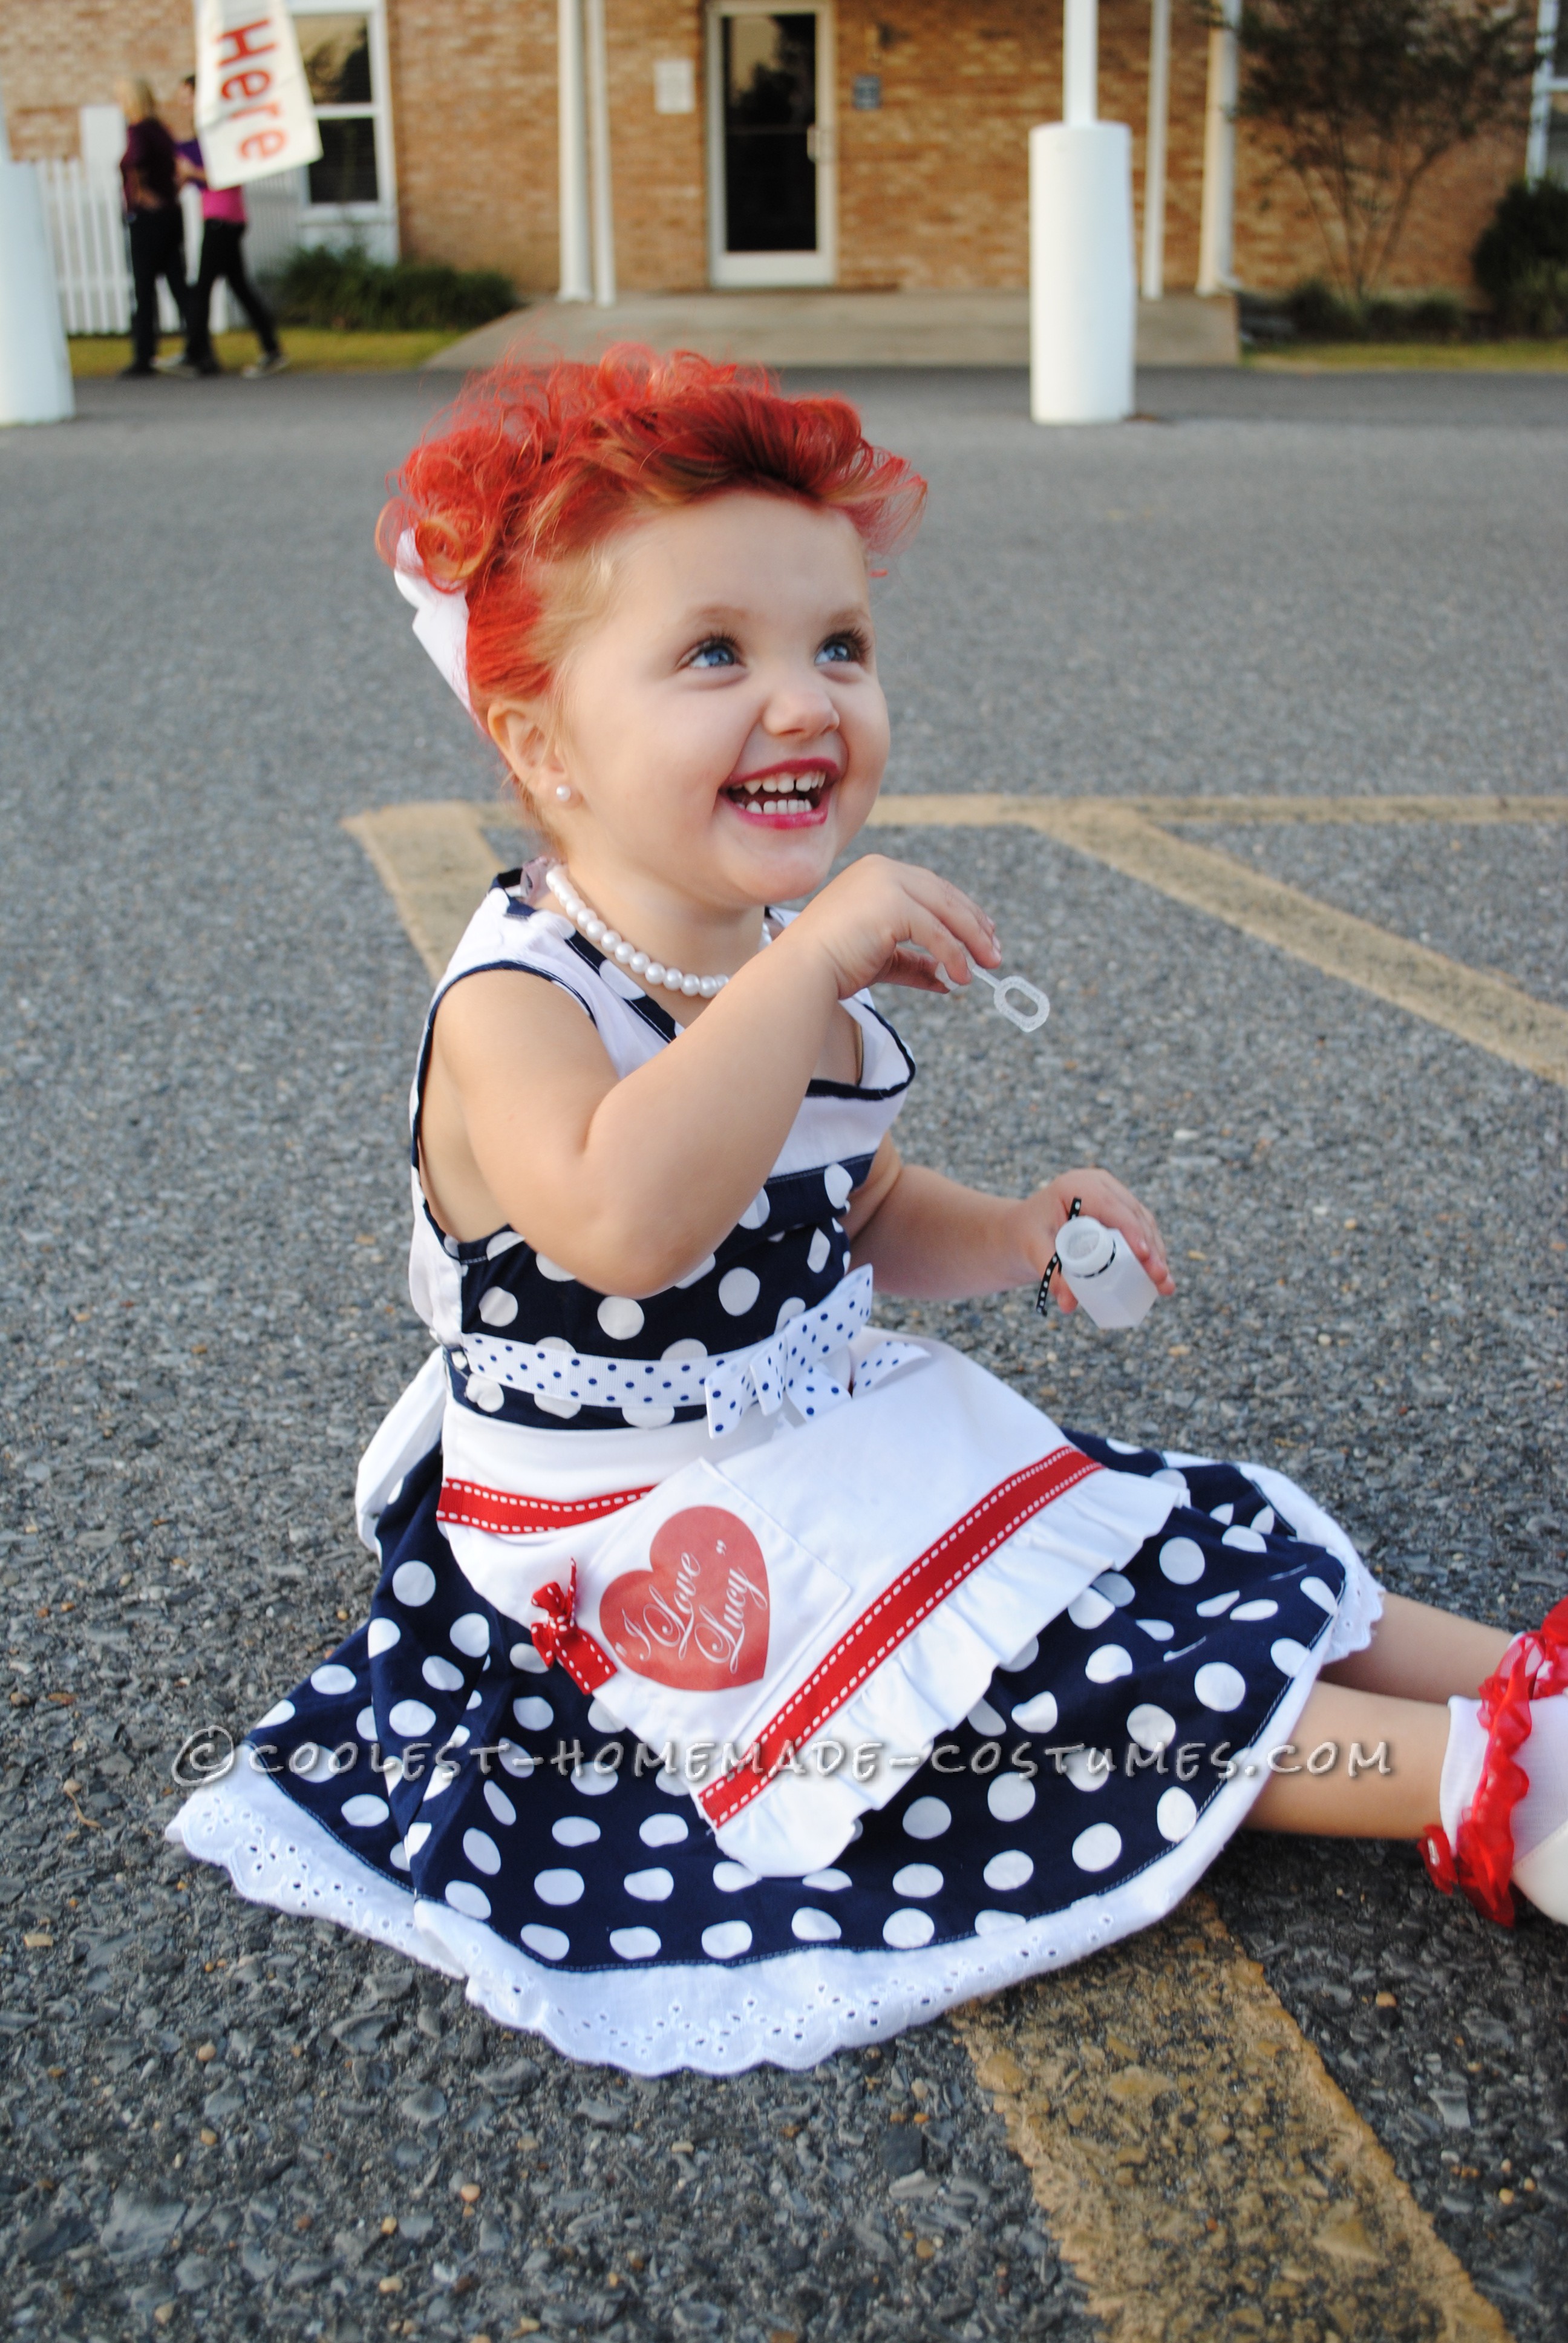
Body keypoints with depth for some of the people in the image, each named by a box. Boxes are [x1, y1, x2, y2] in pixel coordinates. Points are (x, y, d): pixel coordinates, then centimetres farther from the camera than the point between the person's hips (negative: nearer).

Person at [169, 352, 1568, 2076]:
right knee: (1023, 1677, -19)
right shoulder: (518, 1005, -24)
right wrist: (809, 960, -41)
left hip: (842, 1444, 8)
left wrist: (1006, 1242, -4)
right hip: (647, 1541, -8)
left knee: (1196, 1550, 2)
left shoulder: (798, 971, 1)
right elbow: (626, 1221, -46)